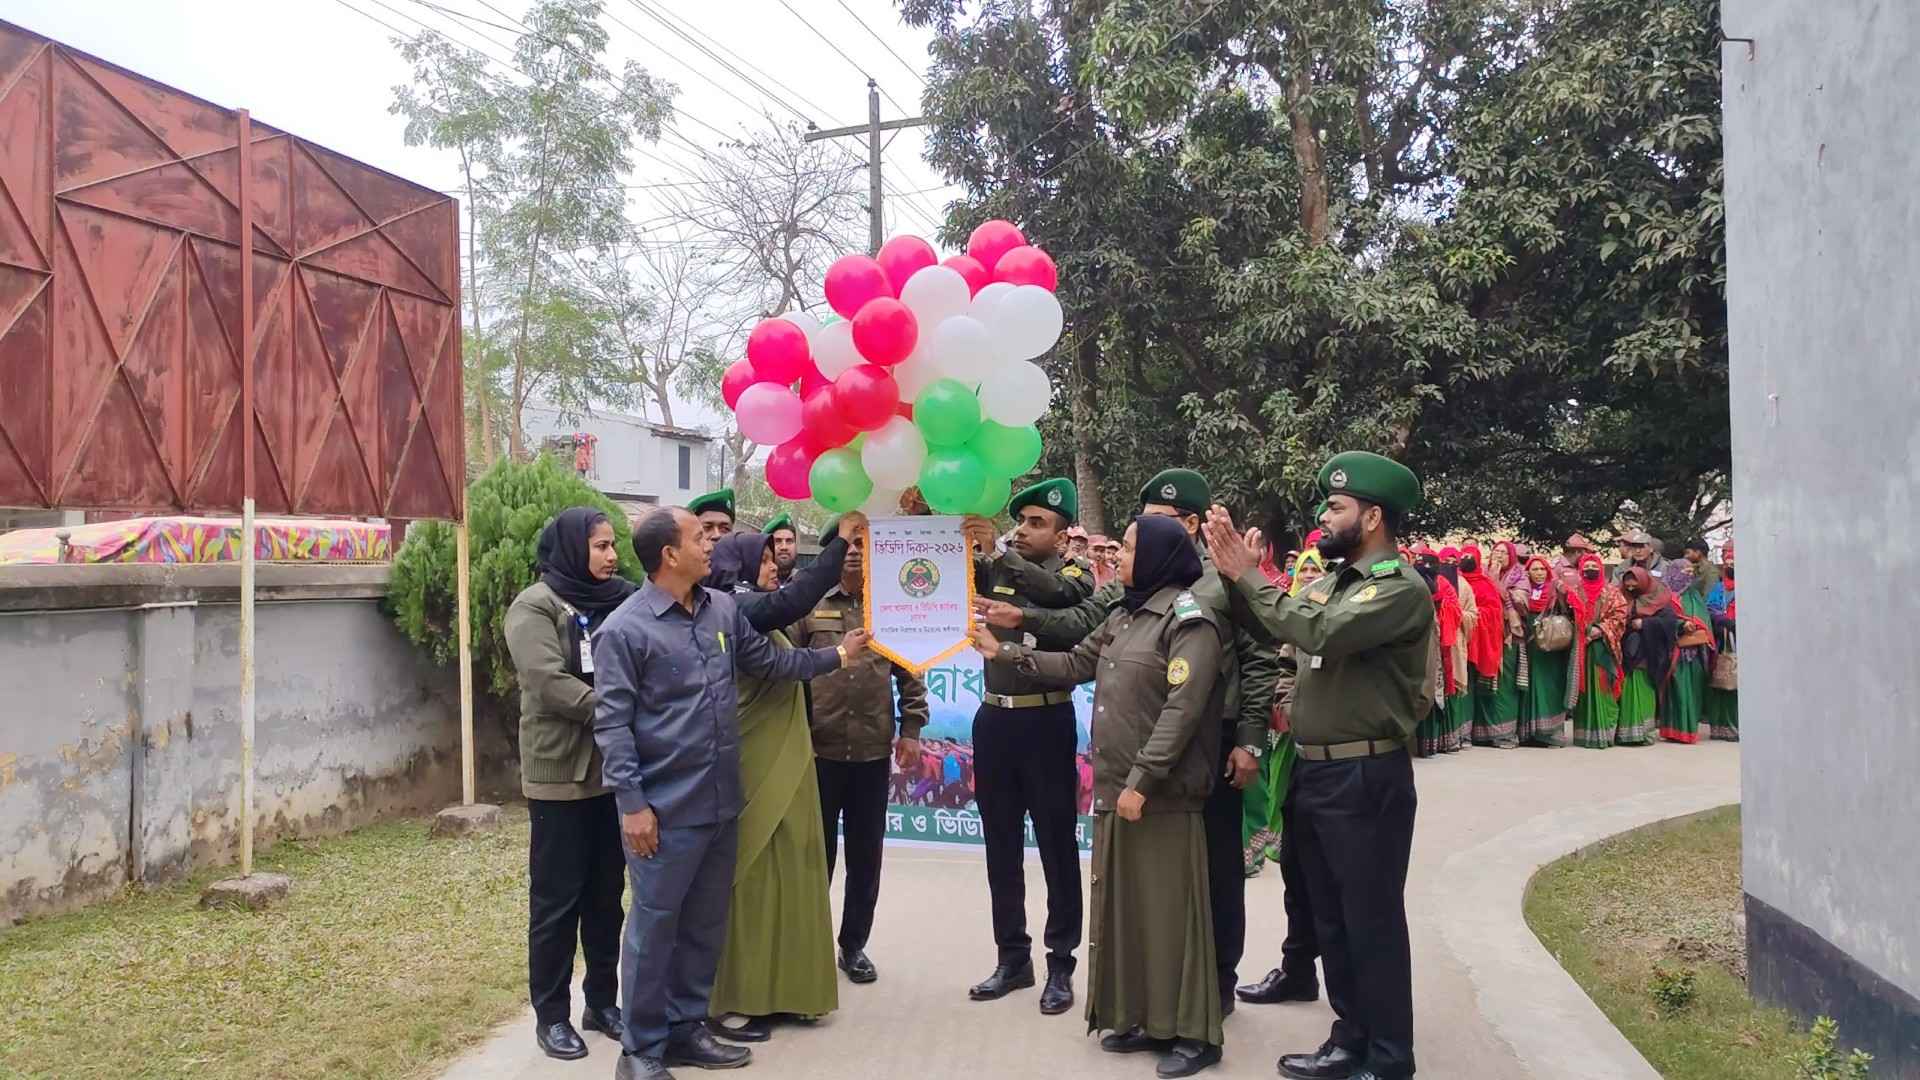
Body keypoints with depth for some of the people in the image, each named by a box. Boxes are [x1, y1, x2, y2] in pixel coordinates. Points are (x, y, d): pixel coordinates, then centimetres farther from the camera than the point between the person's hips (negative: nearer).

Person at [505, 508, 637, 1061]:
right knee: (557, 899, 4)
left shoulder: (621, 601, 9)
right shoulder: (537, 605, -8)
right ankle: (551, 1014, 17)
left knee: (607, 895, 14)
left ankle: (603, 1001, 27)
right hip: (561, 774, -5)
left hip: (615, 771, 5)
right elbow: (549, 683, -19)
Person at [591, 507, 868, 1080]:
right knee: (654, 925, 4)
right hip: (665, 809, -6)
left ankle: (686, 1028, 31)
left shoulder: (724, 609, 6)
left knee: (706, 922, 16)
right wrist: (631, 803, -16)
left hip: (721, 802, 7)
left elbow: (770, 660, 19)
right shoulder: (624, 629, -12)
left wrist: (835, 655, 19)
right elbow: (612, 723, -13)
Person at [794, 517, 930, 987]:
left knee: (866, 855, 9)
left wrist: (910, 729, 2)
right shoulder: (807, 605, 1)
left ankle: (854, 944, 23)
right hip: (817, 749, -1)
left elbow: (910, 673, 8)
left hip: (873, 752, 2)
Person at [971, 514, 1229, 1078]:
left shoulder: (1189, 619, -12)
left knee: (1169, 911, -1)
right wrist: (1004, 652, 14)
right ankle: (1143, 1018, 26)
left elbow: (1182, 709, -19)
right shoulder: (1124, 616, 14)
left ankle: (1193, 1033, 11)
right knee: (1124, 906, 14)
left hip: (1161, 795, -8)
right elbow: (1074, 665, 19)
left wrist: (1142, 782, -21)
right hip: (1114, 787, 8)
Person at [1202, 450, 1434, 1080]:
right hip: (1313, 773, 8)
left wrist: (1248, 576, -18)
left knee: (1372, 924, 3)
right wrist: (1232, 573, -2)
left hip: (1366, 779, -8)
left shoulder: (1401, 588, -15)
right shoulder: (1334, 580, 11)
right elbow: (1268, 630, 11)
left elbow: (1319, 632, -28)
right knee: (1331, 920, 17)